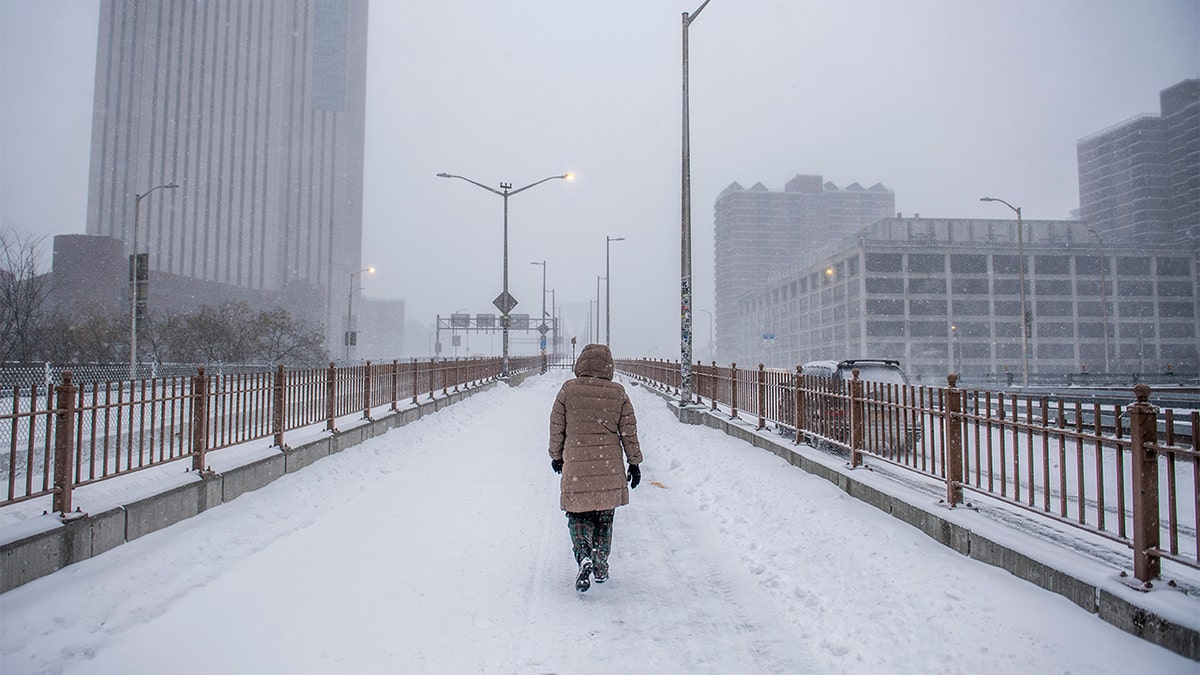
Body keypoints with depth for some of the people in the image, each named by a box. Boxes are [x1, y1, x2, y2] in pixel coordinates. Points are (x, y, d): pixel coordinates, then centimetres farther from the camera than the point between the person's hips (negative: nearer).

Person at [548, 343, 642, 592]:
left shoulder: (568, 389, -5)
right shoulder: (618, 393, -2)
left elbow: (556, 427, 2)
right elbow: (629, 431, 2)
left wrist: (556, 456, 16)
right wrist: (634, 462, 12)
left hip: (576, 464, -1)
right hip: (610, 467, 2)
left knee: (578, 514, 11)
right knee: (604, 517, 16)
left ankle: (583, 556, -11)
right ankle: (601, 566, 24)